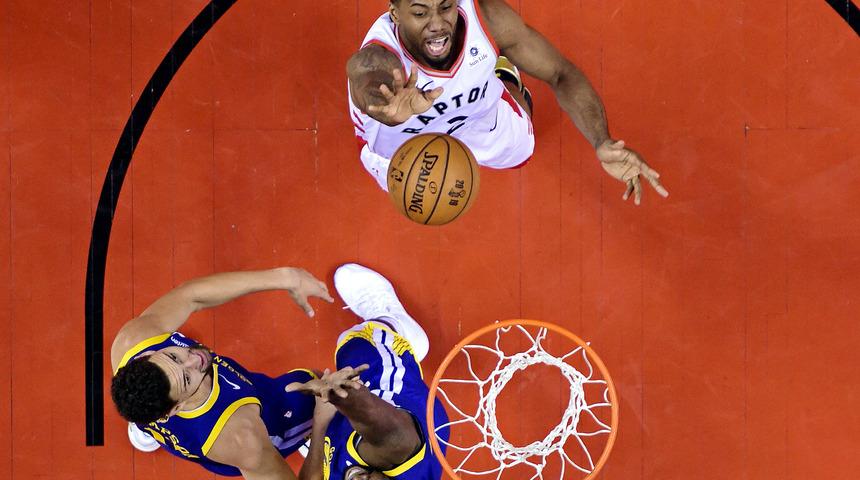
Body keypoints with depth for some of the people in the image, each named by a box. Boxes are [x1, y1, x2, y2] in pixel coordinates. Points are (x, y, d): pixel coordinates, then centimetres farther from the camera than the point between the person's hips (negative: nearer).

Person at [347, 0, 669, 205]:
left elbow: (561, 74, -27)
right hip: (404, 147, -2)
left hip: (483, 120, 2)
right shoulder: (380, 57, -48)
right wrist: (394, 109, -100)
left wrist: (602, 143, -45)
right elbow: (369, 81, -74)